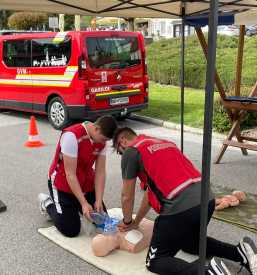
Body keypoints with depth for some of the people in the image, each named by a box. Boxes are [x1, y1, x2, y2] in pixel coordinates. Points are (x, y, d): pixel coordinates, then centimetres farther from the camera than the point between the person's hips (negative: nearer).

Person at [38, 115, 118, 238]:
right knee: (71, 231, -7)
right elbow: (70, 175, -28)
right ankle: (47, 204, 17)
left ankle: (75, 207, 28)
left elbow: (100, 172, -9)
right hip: (64, 183, -7)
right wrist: (84, 203, -29)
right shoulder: (72, 136, -30)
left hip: (86, 183, 7)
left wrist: (98, 201, -18)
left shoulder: (102, 140, -9)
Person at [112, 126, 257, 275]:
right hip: (208, 198, 8)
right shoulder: (164, 142, 28)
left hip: (181, 206, -8)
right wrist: (136, 222, 38)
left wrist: (127, 221, 31)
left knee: (155, 262, 7)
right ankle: (240, 251, 13)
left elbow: (127, 196, 12)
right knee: (189, 244, 34)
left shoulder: (130, 152, 5)